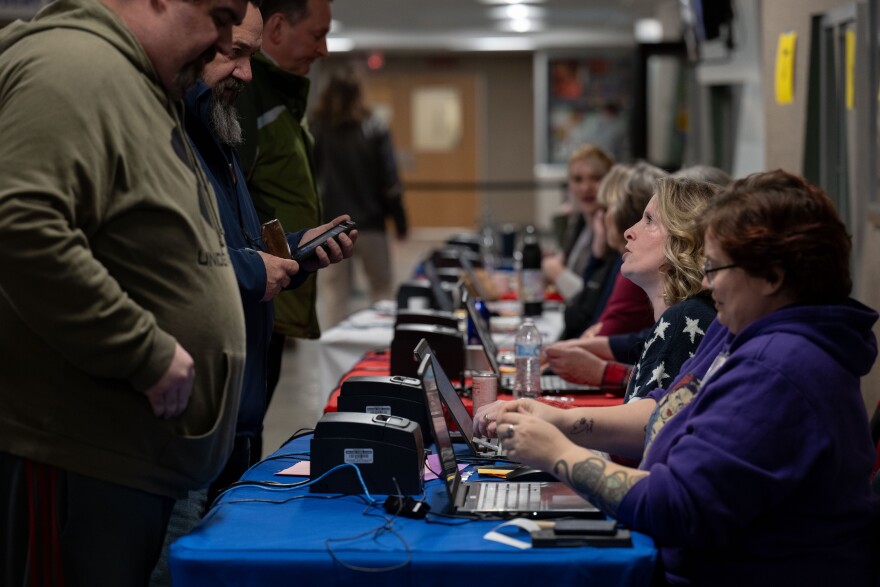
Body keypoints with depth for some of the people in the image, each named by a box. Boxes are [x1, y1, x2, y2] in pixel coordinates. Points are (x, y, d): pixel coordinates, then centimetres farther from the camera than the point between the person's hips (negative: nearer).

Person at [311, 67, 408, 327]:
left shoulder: (314, 129, -1)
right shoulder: (374, 129, -4)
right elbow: (389, 179, -6)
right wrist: (399, 218, 1)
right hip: (369, 224, -1)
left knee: (333, 293, 3)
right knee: (381, 288, 12)